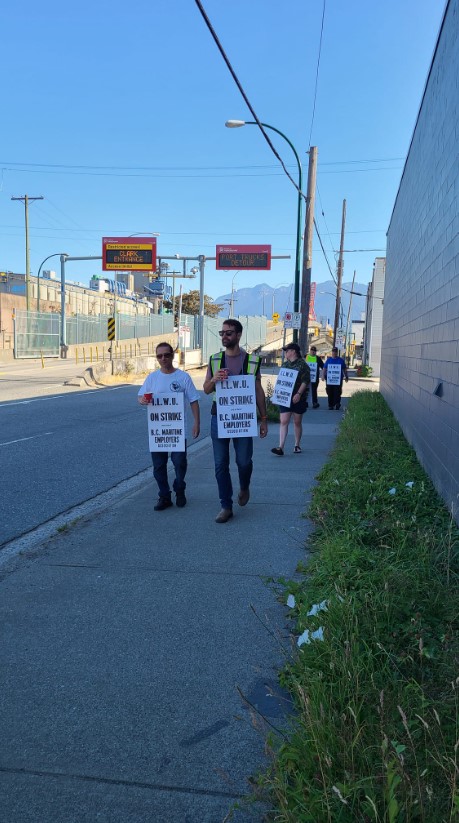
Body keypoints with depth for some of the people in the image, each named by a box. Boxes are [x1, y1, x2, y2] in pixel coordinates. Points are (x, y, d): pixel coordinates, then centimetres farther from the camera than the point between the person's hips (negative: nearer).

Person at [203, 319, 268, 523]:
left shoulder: (252, 360, 1)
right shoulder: (214, 359, 6)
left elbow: (258, 391, 6)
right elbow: (206, 389, 10)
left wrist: (263, 418, 4)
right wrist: (214, 379, -12)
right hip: (219, 417, 2)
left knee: (244, 461, 0)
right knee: (220, 464, 3)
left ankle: (244, 487, 33)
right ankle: (226, 506, 14)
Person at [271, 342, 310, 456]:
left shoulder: (302, 365, -6)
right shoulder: (285, 364, 13)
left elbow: (305, 381, -12)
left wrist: (299, 394, -21)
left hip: (298, 398, -4)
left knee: (297, 422, 8)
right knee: (284, 421, -6)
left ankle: (297, 445, 23)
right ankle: (280, 447, -11)